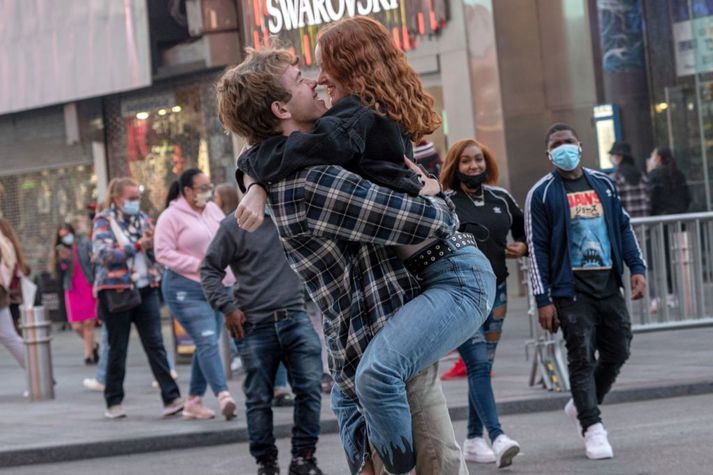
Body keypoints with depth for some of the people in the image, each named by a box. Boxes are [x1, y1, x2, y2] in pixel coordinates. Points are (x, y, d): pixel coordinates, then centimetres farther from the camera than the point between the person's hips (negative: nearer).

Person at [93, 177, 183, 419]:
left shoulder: (142, 219, 12)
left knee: (155, 344, -3)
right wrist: (138, 245, -17)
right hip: (116, 292, -4)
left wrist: (152, 244, -9)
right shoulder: (104, 222, -2)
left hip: (145, 289, 4)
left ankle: (171, 397, -7)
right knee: (117, 349, 5)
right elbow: (105, 255, -16)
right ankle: (113, 403, 15)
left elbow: (156, 255, 14)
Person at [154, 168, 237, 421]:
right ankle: (223, 395, -26)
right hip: (186, 289, -7)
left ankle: (194, 401, 14)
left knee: (207, 345, 8)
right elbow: (163, 253, -13)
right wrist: (197, 265, -18)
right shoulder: (171, 216, -8)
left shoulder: (213, 210, 13)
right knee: (207, 342, -17)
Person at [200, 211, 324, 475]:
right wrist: (226, 308, -6)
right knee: (259, 399, 4)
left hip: (296, 319, 2)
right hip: (255, 326, -2)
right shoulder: (234, 226, -1)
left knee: (310, 388, -6)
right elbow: (209, 270, 2)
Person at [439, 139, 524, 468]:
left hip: (495, 290, 5)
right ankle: (497, 437, -21)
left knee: (483, 366, 8)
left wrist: (522, 246, 8)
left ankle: (474, 440, 15)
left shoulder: (500, 198, 10)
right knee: (478, 364, -15)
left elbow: (523, 227, 25)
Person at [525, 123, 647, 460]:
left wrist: (637, 268, 6)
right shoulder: (542, 193, -1)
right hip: (572, 290, -5)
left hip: (609, 286, 5)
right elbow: (537, 248, -4)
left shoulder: (603, 184, 13)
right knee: (582, 359, -8)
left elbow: (623, 228, 18)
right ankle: (593, 429, -4)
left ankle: (581, 406, 28)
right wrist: (543, 300, -9)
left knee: (617, 353, 6)